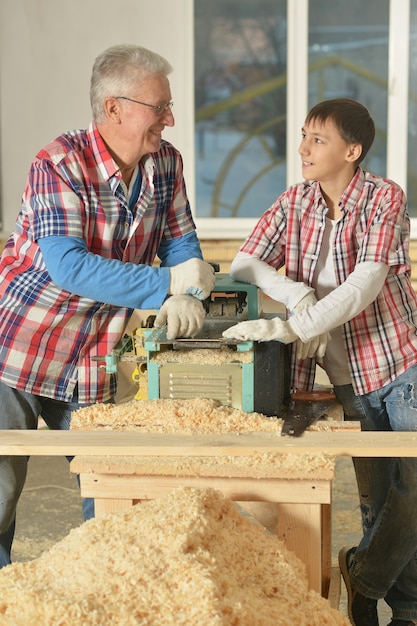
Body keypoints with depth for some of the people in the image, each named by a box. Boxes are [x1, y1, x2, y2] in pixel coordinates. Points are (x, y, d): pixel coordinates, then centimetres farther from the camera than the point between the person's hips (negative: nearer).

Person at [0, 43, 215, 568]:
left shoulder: (166, 164, -1)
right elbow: (68, 267, -31)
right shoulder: (59, 164, -20)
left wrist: (184, 298, -17)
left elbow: (182, 243, 5)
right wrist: (168, 283, -32)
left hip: (92, 363, 6)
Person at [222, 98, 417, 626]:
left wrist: (289, 328, -37)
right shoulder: (294, 202, 0)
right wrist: (295, 293, -22)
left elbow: (366, 285, -27)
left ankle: (362, 576, 19)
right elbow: (244, 264, -2)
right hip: (347, 375, 4)